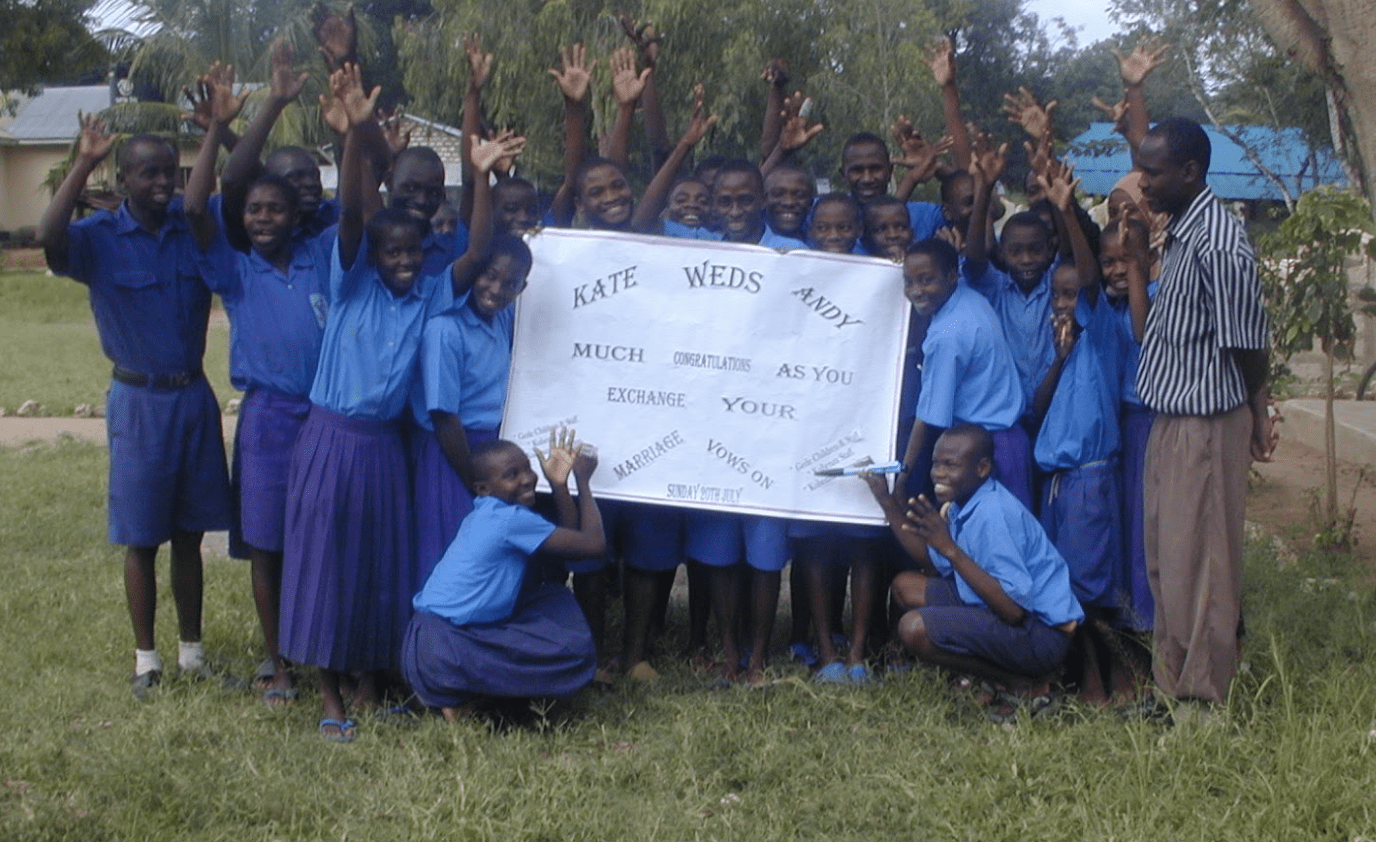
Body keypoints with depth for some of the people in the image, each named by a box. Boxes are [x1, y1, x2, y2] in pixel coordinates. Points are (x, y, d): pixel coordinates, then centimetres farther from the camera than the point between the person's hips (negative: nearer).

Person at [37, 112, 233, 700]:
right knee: (141, 538, 5)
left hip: (194, 396, 3)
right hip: (139, 401, -3)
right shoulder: (100, 238, -8)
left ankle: (192, 651, 23)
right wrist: (83, 164, -26)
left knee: (189, 532, 11)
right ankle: (146, 658, 18)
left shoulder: (195, 228, 2)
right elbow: (49, 238, -28)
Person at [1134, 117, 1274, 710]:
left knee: (1196, 560, 0)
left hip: (1206, 423, -10)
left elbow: (1245, 343, -16)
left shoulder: (1218, 244, -21)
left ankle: (1202, 695, 12)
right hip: (1174, 418, 10)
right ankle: (1172, 678, 29)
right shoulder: (1181, 229, 9)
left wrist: (1256, 413, -5)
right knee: (1166, 557, 17)